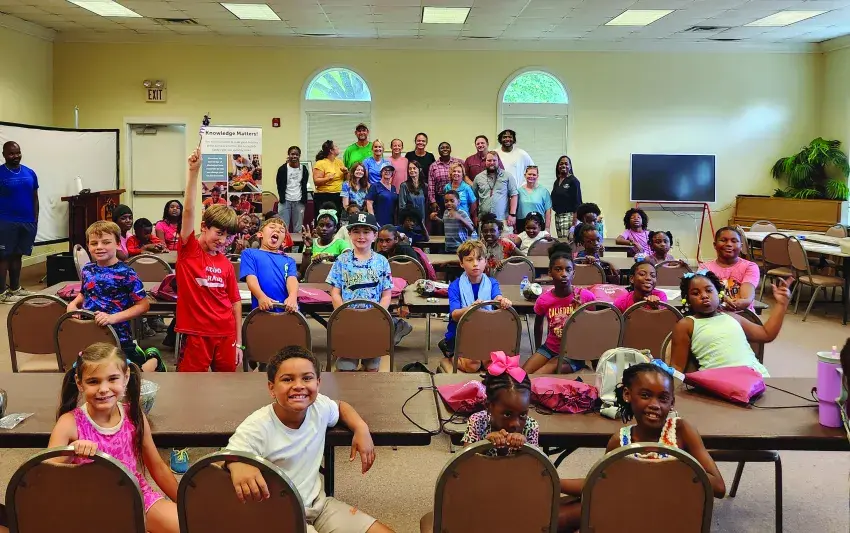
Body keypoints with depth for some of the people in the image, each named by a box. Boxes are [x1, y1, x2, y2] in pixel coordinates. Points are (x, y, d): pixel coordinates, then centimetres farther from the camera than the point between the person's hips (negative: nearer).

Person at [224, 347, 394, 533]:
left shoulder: (319, 406, -5)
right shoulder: (257, 428, -24)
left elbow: (340, 406, 19)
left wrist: (361, 428, 1)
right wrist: (237, 465, -53)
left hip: (318, 503, 6)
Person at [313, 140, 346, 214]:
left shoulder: (339, 162, 13)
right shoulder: (320, 163, -5)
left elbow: (345, 179, 22)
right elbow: (316, 181, -13)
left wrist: (346, 172, 1)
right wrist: (328, 178, -28)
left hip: (339, 196, 6)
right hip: (324, 197, -6)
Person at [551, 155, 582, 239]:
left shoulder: (573, 181, -6)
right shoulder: (556, 182, 15)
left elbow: (577, 203, -11)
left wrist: (574, 222, -18)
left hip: (568, 216, -7)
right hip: (557, 216, 7)